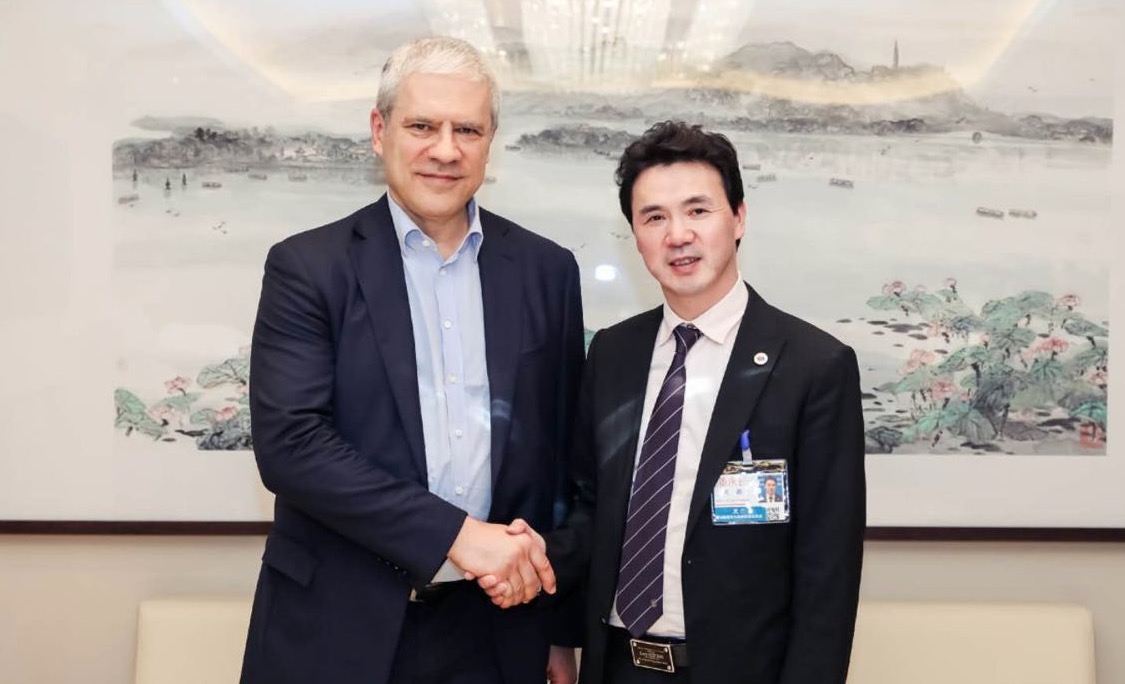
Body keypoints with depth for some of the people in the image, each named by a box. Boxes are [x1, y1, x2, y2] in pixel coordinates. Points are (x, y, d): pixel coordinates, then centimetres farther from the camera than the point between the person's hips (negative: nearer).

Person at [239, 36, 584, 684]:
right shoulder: (307, 266, -4)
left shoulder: (547, 270, 4)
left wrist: (563, 629, 10)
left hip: (494, 631, 3)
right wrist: (456, 534, -19)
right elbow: (289, 444, -14)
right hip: (340, 628, -2)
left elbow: (564, 456, 8)